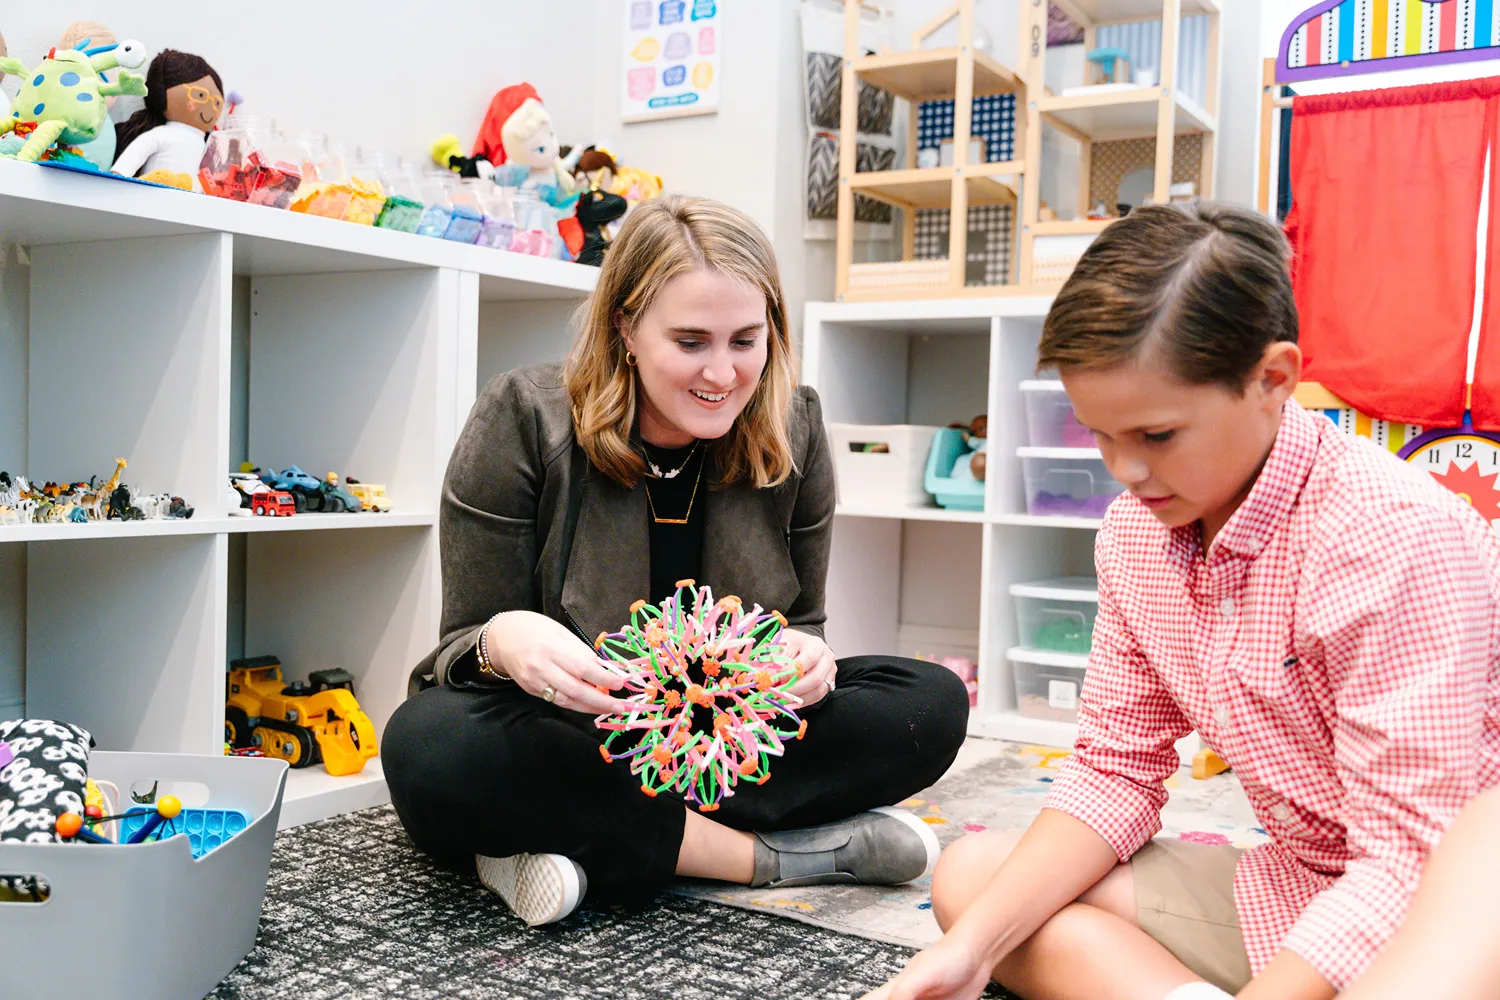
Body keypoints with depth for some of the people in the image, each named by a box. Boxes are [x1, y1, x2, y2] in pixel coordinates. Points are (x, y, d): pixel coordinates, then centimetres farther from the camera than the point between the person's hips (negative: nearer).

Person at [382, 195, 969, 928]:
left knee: (932, 703, -18)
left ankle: (589, 843, -24)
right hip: (557, 742, -2)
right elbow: (462, 646, -10)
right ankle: (777, 853, -26)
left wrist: (803, 655, -20)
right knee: (430, 747, -36)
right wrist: (502, 641, -36)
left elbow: (801, 623, 6)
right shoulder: (523, 420, -13)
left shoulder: (792, 429, -4)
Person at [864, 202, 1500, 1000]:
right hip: (1289, 892, 8)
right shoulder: (1134, 533, 0)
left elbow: (1408, 861, -24)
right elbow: (1115, 769, 4)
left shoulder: (1396, 541, -23)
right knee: (968, 873, -3)